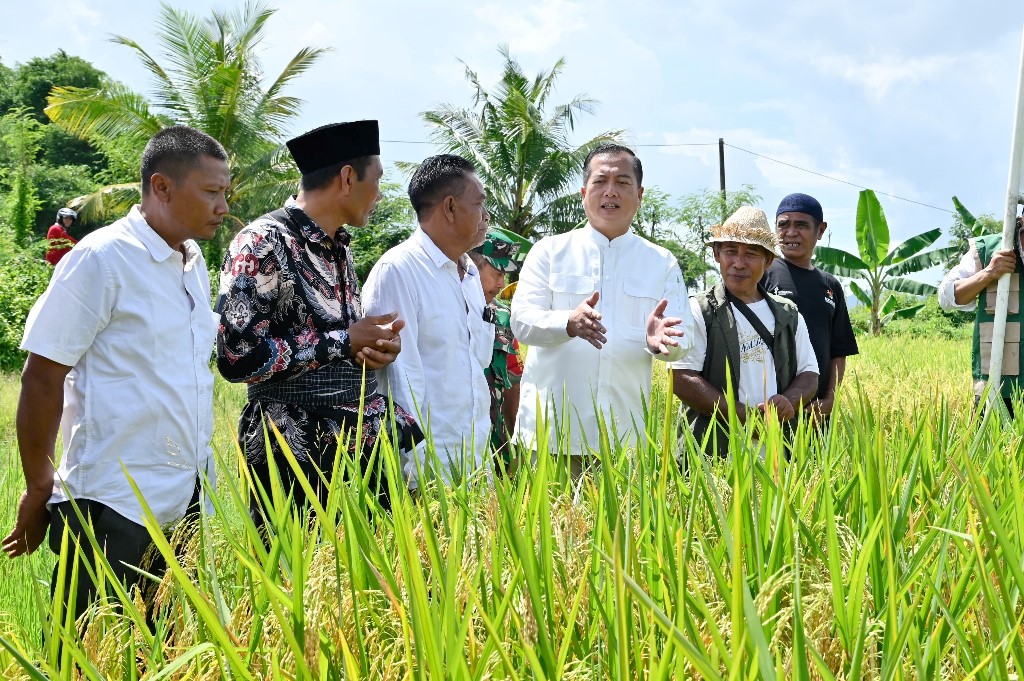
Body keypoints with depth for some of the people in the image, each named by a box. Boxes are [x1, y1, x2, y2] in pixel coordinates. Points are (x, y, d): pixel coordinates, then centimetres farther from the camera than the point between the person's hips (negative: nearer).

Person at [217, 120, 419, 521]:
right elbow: (238, 357, -21)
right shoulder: (263, 243, -14)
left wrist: (378, 344, 0)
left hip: (362, 445, 8)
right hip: (294, 459, -8)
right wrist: (345, 343, -14)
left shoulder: (339, 247, 12)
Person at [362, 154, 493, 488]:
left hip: (477, 455, 8)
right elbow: (400, 377, -16)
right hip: (429, 460, -8)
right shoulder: (398, 270, -12)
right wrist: (415, 467, -18)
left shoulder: (470, 272, 14)